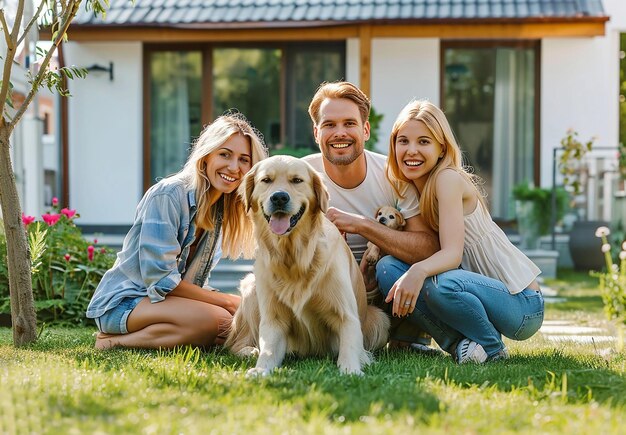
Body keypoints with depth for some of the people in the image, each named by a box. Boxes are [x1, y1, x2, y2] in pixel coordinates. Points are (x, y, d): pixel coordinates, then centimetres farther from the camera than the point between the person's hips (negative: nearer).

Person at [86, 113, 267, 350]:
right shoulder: (167, 195, -18)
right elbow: (160, 279, -21)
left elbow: (196, 282, 7)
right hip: (123, 302, -8)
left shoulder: (222, 209, 7)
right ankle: (114, 341, -14)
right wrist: (227, 301, -19)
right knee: (215, 319, -30)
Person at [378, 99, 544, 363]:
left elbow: (452, 253, -26)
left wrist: (419, 271, -47)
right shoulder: (406, 189, 7)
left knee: (440, 283, -35)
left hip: (521, 304, -7)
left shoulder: (449, 178, -16)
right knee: (388, 268, -9)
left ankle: (492, 347, -8)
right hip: (479, 286, 7)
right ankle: (459, 342, -4)